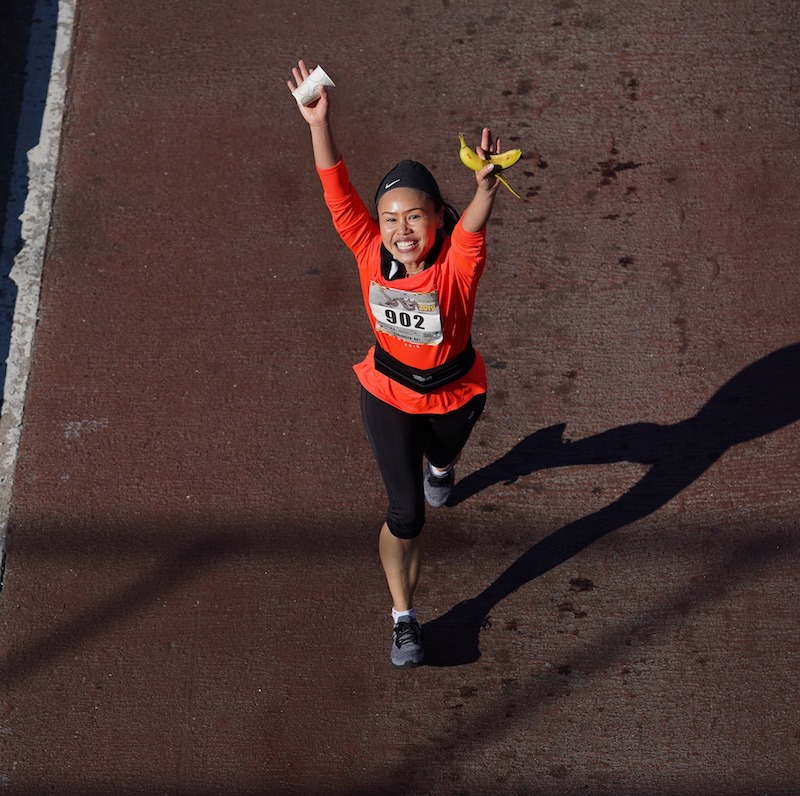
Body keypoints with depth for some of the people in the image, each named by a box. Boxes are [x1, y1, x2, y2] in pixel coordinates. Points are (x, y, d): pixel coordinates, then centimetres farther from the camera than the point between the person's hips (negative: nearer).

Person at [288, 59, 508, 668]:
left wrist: (486, 184, -73)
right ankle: (404, 618, 16)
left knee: (445, 450, 34)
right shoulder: (370, 251, -23)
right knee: (406, 513, -1)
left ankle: (440, 463, 74)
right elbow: (339, 195, -32)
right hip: (388, 391, 0)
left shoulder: (459, 260, -30)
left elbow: (475, 221, -51)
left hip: (455, 390, 0)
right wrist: (319, 125, -46)